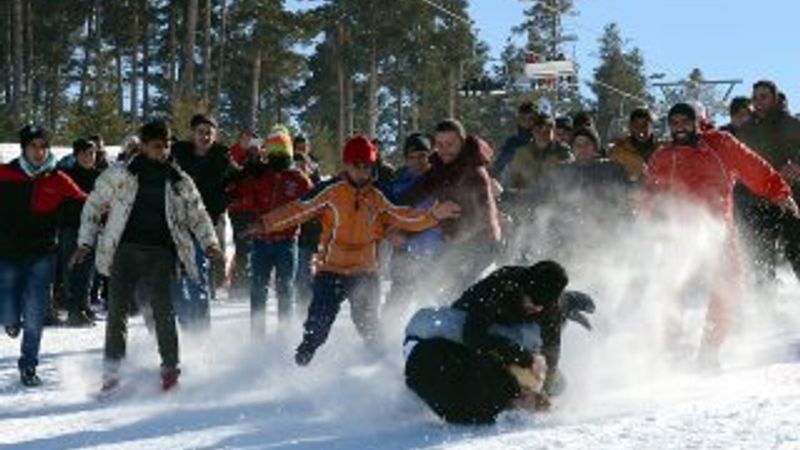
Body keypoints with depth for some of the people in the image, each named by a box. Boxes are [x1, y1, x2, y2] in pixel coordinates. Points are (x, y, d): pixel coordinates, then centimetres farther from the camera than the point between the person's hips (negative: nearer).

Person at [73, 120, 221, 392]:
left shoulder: (179, 181, 10)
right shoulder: (120, 176, 5)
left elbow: (197, 215, 18)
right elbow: (93, 205, 13)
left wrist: (209, 242, 2)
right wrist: (86, 242, 8)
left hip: (161, 252, 0)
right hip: (126, 249, 0)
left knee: (162, 308, -12)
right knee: (117, 309, -5)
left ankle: (170, 367, -3)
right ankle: (111, 371, 2)